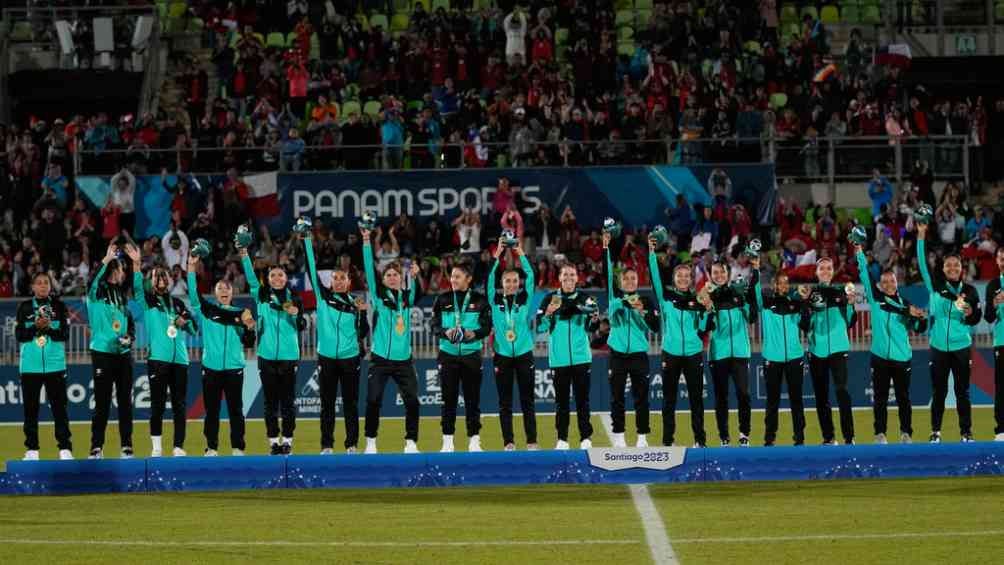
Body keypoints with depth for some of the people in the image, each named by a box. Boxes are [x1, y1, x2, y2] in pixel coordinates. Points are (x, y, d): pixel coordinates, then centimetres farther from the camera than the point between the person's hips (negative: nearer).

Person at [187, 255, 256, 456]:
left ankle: (238, 448, 5)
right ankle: (211, 448, 7)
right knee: (212, 409, 2)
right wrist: (192, 268, -17)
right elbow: (193, 294, -9)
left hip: (234, 367, 0)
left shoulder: (239, 313, 10)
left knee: (235, 409, 1)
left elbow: (247, 343, 10)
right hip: (211, 367, 0)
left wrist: (249, 328, -10)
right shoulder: (206, 310, 7)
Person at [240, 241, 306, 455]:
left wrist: (296, 314, -14)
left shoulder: (294, 299, 6)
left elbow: (302, 326, 7)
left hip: (289, 356, 0)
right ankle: (273, 441, 7)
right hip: (267, 356, 0)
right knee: (270, 401, 3)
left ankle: (287, 440, 6)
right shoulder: (262, 296, 6)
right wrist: (244, 257, -18)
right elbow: (251, 279, -7)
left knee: (288, 400, 0)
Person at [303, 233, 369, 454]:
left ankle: (352, 445, 7)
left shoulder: (354, 303, 7)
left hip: (349, 358, 0)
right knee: (327, 404, 3)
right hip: (326, 358, 0)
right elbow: (312, 270, -2)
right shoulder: (323, 296, 4)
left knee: (350, 403, 3)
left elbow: (362, 334, 5)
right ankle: (326, 446, 6)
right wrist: (307, 241, -7)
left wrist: (362, 313, -9)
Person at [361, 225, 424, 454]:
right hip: (380, 358, -1)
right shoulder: (378, 294, 4)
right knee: (373, 401, -5)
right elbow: (369, 269, -4)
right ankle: (370, 443, 7)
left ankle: (411, 443, 5)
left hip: (403, 358, 1)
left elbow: (419, 292, -11)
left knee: (412, 401, -5)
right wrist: (366, 241, -12)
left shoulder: (406, 297, 8)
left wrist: (416, 276, -31)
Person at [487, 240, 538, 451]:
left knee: (527, 400, 2)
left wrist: (521, 255, -11)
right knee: (505, 402, 3)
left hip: (523, 354, 0)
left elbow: (530, 277, -6)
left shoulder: (524, 299, 4)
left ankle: (531, 442, 4)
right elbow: (489, 279, -7)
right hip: (502, 356, 0)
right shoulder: (496, 300, 4)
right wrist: (497, 256, -13)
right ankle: (508, 443, 7)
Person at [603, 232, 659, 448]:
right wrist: (605, 248, -13)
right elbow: (606, 273, -5)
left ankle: (642, 437, 7)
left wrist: (644, 312, -16)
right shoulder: (615, 295, 5)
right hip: (618, 353, 0)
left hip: (639, 353, 0)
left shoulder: (646, 301, 4)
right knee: (617, 396, 3)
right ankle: (618, 436, 9)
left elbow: (656, 327, 0)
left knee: (641, 396, 1)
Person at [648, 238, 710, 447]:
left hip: (693, 354, 1)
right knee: (669, 399, 2)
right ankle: (667, 441, 7)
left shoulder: (696, 301, 6)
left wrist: (706, 311, -11)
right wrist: (652, 253, -19)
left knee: (696, 398, 3)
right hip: (671, 353, -1)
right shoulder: (665, 297, 3)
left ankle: (700, 440, 9)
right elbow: (655, 277, -10)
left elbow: (701, 329, 4)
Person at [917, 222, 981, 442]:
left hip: (961, 347, 0)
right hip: (939, 347, 0)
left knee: (962, 391, 2)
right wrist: (921, 236, -12)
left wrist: (969, 313, -19)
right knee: (939, 392, 3)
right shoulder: (935, 286, 3)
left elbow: (976, 319, 4)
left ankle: (966, 432, 8)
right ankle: (935, 432, 9)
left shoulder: (969, 291, 4)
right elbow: (923, 263, -5)